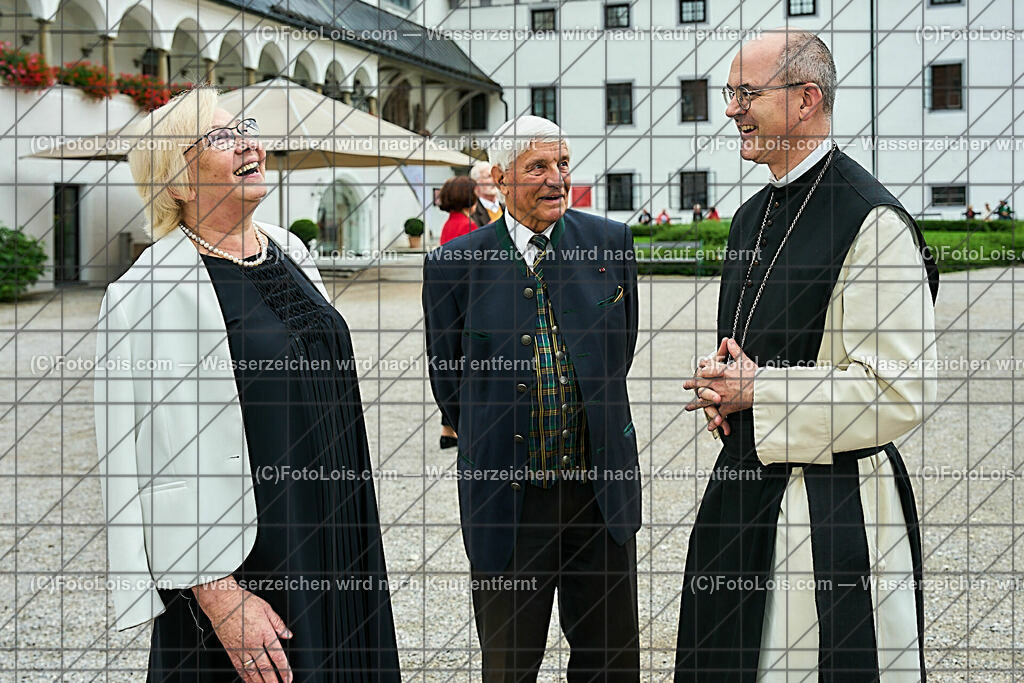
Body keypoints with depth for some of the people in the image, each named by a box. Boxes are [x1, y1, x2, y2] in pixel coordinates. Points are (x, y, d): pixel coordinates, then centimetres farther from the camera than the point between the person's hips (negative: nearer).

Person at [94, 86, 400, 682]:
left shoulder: (290, 250, 7)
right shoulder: (152, 292, -17)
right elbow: (165, 467, -20)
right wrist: (220, 597, -23)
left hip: (338, 540, 7)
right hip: (247, 566, -7)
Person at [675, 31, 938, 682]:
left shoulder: (873, 222, -16)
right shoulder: (752, 217, 12)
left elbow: (902, 390, -20)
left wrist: (758, 391, -17)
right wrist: (723, 387, 1)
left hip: (836, 503, -8)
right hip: (745, 487, 9)